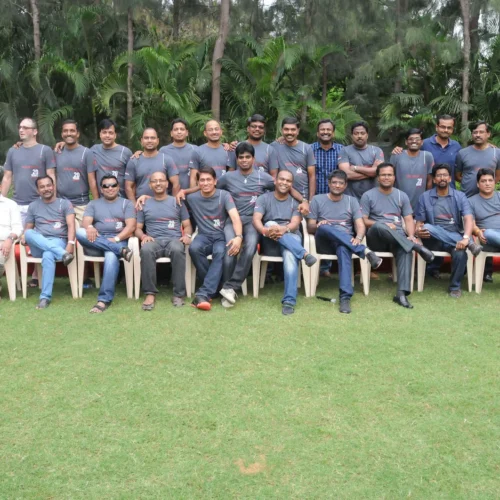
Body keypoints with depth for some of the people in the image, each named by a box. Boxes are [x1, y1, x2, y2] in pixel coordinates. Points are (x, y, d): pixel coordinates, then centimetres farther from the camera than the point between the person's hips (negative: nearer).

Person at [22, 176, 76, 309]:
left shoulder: (65, 203, 9)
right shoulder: (33, 206, 18)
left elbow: (71, 226, -3)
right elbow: (27, 229, 18)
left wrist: (70, 244, -21)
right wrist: (24, 237, -8)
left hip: (58, 242, -3)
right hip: (38, 246, 3)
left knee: (48, 256, -38)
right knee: (29, 233, -32)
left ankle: (45, 297, -37)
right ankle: (62, 254, -42)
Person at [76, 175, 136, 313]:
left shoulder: (126, 204, 14)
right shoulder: (93, 204, 20)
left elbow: (131, 226, 0)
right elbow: (85, 223, 3)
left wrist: (116, 239, -18)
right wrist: (89, 227, -24)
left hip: (119, 241, -2)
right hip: (96, 242, 3)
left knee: (111, 256, -38)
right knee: (80, 232, -30)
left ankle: (104, 299, -40)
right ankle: (121, 250, -35)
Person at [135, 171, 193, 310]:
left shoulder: (177, 202, 17)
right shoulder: (144, 204, 19)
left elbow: (187, 225, 16)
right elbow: (138, 228, 16)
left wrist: (187, 235, -7)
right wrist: (143, 236, -7)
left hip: (174, 239, -1)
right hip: (153, 240, 1)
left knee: (178, 250, -38)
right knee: (146, 250, -37)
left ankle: (179, 294, -30)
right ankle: (150, 293, -29)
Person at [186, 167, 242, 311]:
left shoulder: (224, 195, -3)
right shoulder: (192, 198, 5)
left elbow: (235, 217, -16)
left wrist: (238, 237, -34)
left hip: (222, 236, -2)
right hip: (204, 235, 2)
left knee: (220, 252, -37)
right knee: (194, 248, -34)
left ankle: (203, 293, -39)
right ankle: (213, 287, -18)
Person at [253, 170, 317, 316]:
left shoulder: (295, 201, 13)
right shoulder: (264, 198, 10)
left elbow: (295, 223, -5)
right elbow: (256, 219, -7)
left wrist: (284, 229, -30)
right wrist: (265, 230, -31)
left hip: (292, 238, -1)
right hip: (270, 243, 1)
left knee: (290, 254, -36)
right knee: (270, 224, -32)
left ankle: (289, 301, -45)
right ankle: (304, 254, -41)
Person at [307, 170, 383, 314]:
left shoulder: (352, 201, 14)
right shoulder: (317, 200, 10)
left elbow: (360, 225, 2)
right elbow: (310, 228, 6)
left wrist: (358, 238, -22)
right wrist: (318, 226, -19)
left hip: (346, 242, 0)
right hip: (324, 243, 0)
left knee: (344, 248, -40)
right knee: (324, 228, -37)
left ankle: (345, 296, -49)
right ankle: (365, 251, -41)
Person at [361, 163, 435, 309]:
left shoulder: (402, 196, 14)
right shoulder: (368, 196, 5)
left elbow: (409, 220, 8)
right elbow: (363, 221, -1)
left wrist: (411, 236, -12)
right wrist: (382, 225, -17)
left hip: (398, 238, 2)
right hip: (376, 238, -2)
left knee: (406, 250, -34)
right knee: (379, 226, -38)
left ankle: (402, 293, -42)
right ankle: (417, 247, -34)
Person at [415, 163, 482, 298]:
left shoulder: (460, 196, 4)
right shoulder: (424, 197, 5)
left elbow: (468, 219, -10)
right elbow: (419, 223, 3)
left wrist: (465, 238, -31)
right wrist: (418, 231, -23)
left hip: (455, 239, 0)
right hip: (434, 240, 1)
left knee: (460, 253, -35)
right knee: (427, 227, -34)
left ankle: (455, 286, -8)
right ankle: (469, 244, -30)